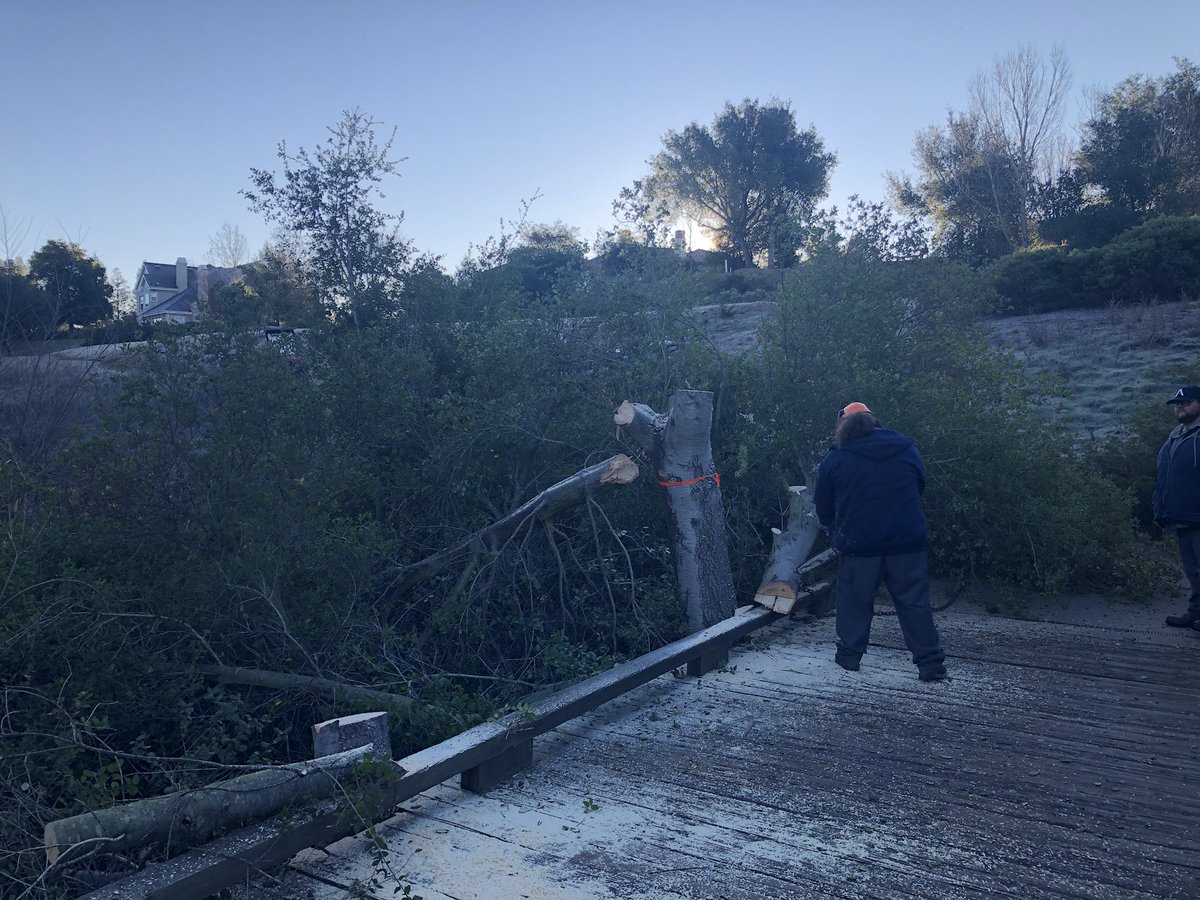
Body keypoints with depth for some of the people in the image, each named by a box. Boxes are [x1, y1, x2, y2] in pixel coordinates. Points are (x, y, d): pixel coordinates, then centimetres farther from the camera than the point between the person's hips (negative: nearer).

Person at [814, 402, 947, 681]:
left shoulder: (833, 461, -2)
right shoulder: (907, 449, 6)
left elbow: (823, 510, 6)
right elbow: (919, 488, 20)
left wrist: (836, 531, 25)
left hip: (858, 545, -2)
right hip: (907, 542, 2)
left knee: (855, 601, 14)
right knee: (915, 604, 9)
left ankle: (849, 655, 21)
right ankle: (931, 663, 10)